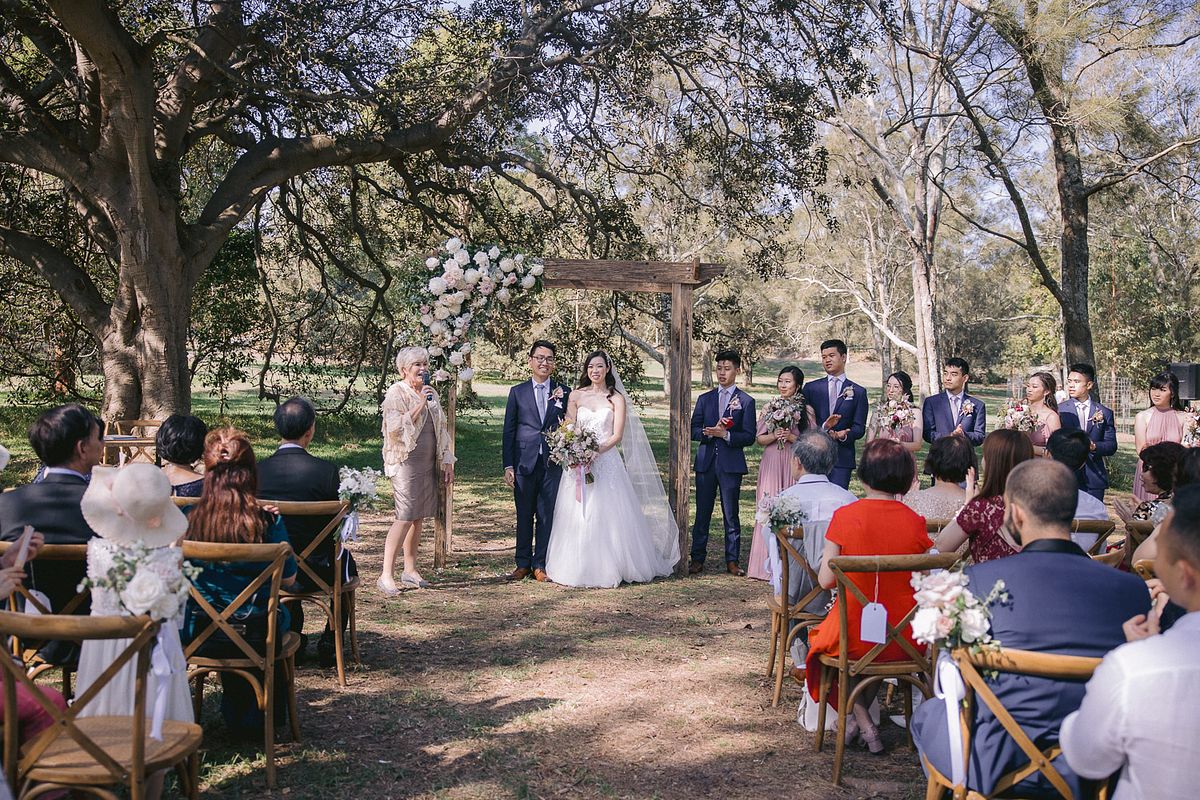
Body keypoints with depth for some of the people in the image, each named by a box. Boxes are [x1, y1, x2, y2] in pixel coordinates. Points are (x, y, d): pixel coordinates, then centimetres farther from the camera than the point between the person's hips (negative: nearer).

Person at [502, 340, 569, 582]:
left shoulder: (564, 392, 7)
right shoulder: (517, 392, 6)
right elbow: (508, 431, 4)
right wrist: (508, 465, -1)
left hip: (553, 464, 0)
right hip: (524, 463, 0)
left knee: (547, 515, 4)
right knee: (524, 516, 7)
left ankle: (541, 564, 13)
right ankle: (523, 564, 18)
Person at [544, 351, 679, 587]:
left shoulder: (617, 398, 3)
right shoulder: (576, 396, 8)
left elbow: (617, 435, -4)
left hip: (606, 461, -2)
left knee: (608, 516, -4)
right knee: (576, 517, 1)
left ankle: (609, 568, 6)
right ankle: (577, 567, 10)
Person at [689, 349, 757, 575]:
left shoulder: (746, 401, 3)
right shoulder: (704, 399, 13)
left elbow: (749, 437, -4)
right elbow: (693, 431, 7)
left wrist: (726, 434, -17)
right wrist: (709, 432, -12)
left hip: (731, 464, -3)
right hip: (705, 463, 3)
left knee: (731, 515, 3)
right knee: (702, 514, 5)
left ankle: (732, 561, 11)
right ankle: (697, 560, 11)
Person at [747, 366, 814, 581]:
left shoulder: (806, 410, 3)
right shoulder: (769, 407, 10)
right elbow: (760, 439, 10)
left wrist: (792, 438, -12)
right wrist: (774, 436, -8)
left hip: (795, 465, -2)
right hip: (771, 464, 2)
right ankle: (768, 563, 3)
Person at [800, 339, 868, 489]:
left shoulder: (858, 392, 9)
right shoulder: (811, 388, 11)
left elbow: (860, 428, 4)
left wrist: (844, 435, -17)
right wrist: (822, 427, -15)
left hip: (842, 458, -1)